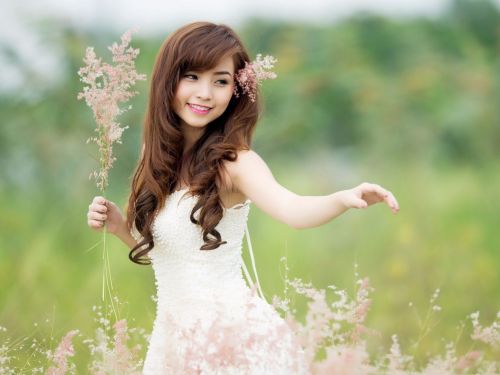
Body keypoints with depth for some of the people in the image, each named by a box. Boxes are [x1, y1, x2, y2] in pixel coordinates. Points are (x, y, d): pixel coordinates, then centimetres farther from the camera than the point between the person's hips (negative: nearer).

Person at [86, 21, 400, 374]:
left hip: (235, 334, -6)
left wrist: (343, 199, -51)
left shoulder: (236, 162, -14)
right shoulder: (159, 160, 3)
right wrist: (118, 225, -2)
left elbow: (292, 210, -33)